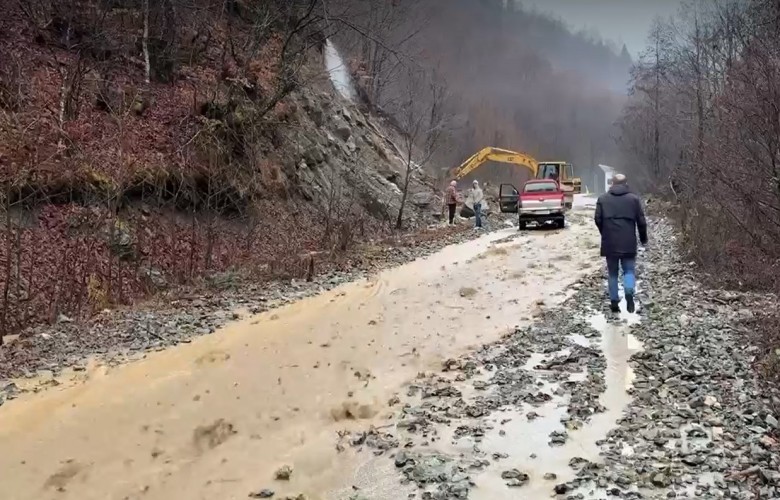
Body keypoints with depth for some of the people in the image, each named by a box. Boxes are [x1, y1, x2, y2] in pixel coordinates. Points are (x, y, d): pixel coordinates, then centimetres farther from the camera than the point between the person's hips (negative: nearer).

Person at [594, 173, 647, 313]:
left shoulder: (602, 199, 4)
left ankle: (614, 302, 10)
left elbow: (598, 220, 1)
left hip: (609, 243, 1)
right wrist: (643, 238, 16)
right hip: (628, 243, -1)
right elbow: (641, 221, 1)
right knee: (629, 270, 9)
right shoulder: (634, 199, 3)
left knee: (613, 273, 11)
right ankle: (629, 293, -16)